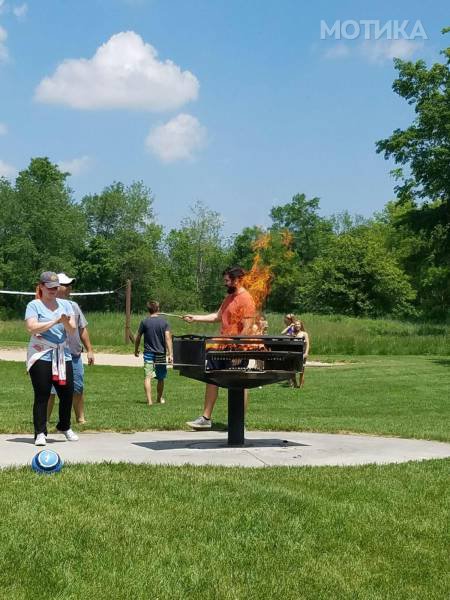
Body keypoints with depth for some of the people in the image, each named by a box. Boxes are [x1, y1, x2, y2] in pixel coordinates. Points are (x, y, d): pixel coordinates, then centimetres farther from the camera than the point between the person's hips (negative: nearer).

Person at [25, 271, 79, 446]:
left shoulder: (66, 305, 12)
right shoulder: (34, 305, 0)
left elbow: (72, 330, 4)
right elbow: (32, 328, -15)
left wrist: (66, 322, -18)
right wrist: (55, 321, -16)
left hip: (63, 355, 4)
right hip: (41, 355, -4)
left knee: (67, 394, 5)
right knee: (42, 395, -4)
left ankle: (64, 427, 27)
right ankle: (40, 433, 3)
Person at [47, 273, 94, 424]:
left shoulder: (74, 306, 15)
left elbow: (83, 329, 20)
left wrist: (89, 350, 15)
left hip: (75, 356, 6)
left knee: (78, 389, 10)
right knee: (50, 391, -3)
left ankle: (81, 419, 20)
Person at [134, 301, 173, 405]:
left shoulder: (144, 322, -3)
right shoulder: (164, 322, -2)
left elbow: (137, 338, 3)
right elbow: (168, 338, -9)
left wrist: (136, 350, 19)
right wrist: (170, 354, -11)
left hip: (148, 353, -1)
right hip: (161, 353, 2)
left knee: (147, 377, -5)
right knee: (160, 378, 16)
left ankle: (149, 400, -17)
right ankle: (159, 399, 30)